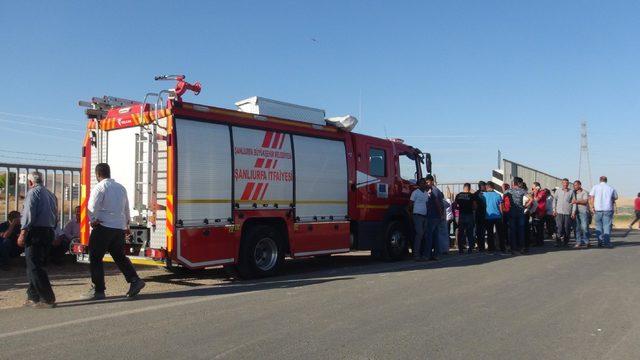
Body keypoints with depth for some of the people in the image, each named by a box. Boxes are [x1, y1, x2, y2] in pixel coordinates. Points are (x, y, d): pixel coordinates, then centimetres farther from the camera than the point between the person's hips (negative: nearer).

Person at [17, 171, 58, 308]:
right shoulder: (51, 194, 18)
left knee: (34, 268, -5)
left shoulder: (33, 192, -5)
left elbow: (29, 214, -15)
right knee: (37, 266, 16)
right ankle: (33, 298, 20)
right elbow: (56, 216, 18)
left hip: (36, 232, -8)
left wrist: (23, 234, -15)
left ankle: (48, 299, -8)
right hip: (50, 233, 8)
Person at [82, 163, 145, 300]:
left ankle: (98, 290, 4)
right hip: (120, 227, 7)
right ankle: (135, 280, 3)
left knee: (95, 258, 2)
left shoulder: (99, 187, -8)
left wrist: (93, 221, 2)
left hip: (104, 227, -7)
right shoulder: (121, 187, 14)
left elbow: (92, 208, -14)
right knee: (119, 256, 16)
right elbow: (126, 208, 21)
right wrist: (127, 224, 31)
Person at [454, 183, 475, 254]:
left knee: (460, 232, 7)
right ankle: (470, 249, 5)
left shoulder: (458, 195, 2)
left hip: (461, 215, 2)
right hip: (469, 215, -2)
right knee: (469, 233, 5)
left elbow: (455, 205, 4)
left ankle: (460, 249, 7)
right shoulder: (471, 196, -5)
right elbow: (474, 206, -5)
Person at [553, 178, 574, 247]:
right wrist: (554, 210, 5)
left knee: (567, 228, 3)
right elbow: (554, 200, 13)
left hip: (568, 212, 0)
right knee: (559, 228, -7)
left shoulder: (571, 192, 6)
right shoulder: (558, 191, 9)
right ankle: (557, 242, -5)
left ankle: (566, 242, 15)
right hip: (559, 212, 0)